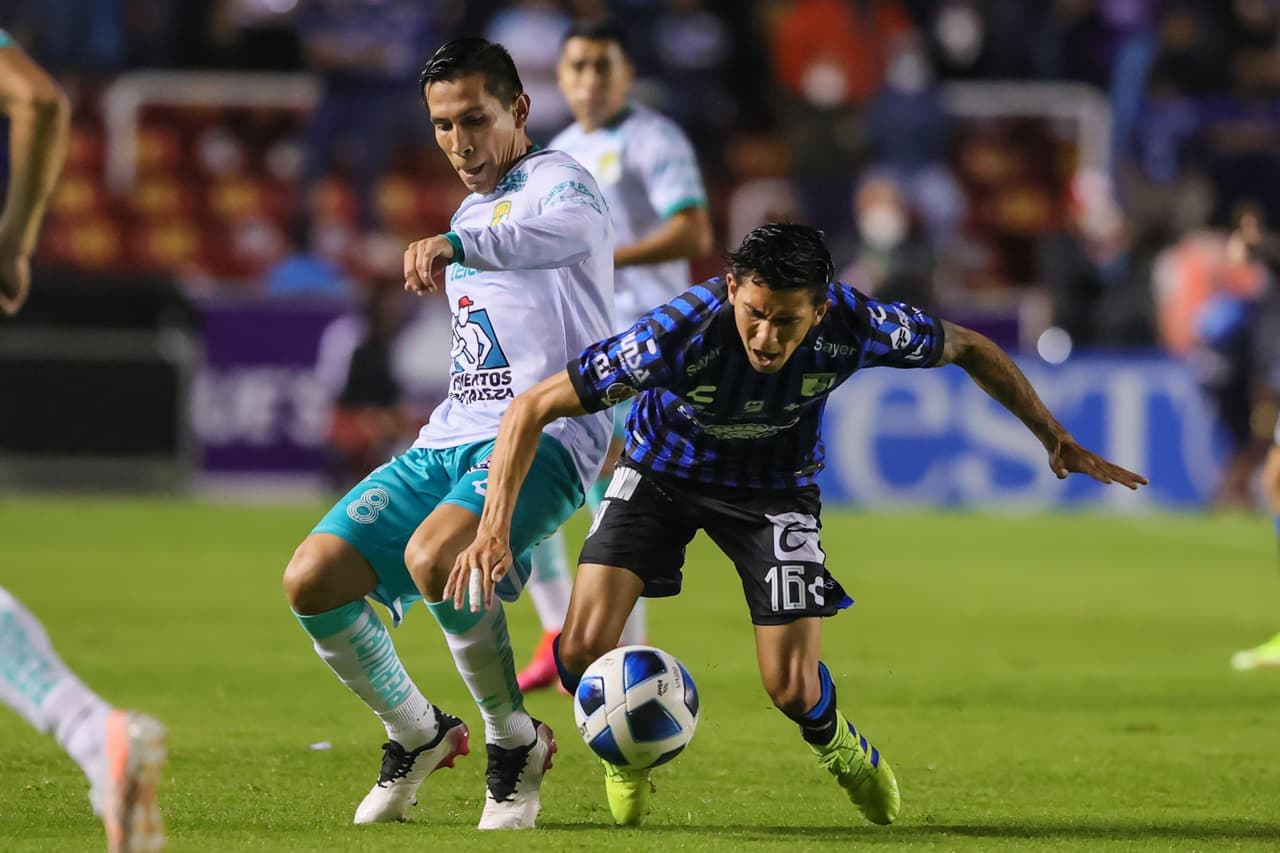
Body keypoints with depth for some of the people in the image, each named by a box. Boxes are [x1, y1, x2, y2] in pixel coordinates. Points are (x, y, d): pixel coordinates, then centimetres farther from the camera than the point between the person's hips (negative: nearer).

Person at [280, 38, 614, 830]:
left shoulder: (557, 181, -4)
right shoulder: (472, 213, 23)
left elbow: (568, 231, -32)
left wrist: (457, 245, -48)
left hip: (541, 437, -8)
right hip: (449, 438, 8)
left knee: (433, 558, -35)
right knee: (311, 579, -8)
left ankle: (517, 741, -11)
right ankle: (420, 735, 15)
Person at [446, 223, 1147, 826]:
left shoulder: (853, 326, -31)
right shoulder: (680, 335, -38)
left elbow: (967, 348, -9)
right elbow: (532, 408, -31)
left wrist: (1058, 441, -4)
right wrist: (495, 527, -40)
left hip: (774, 490, 1)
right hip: (661, 470, -1)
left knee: (792, 689, -9)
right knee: (583, 647, -17)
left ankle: (842, 751, 30)